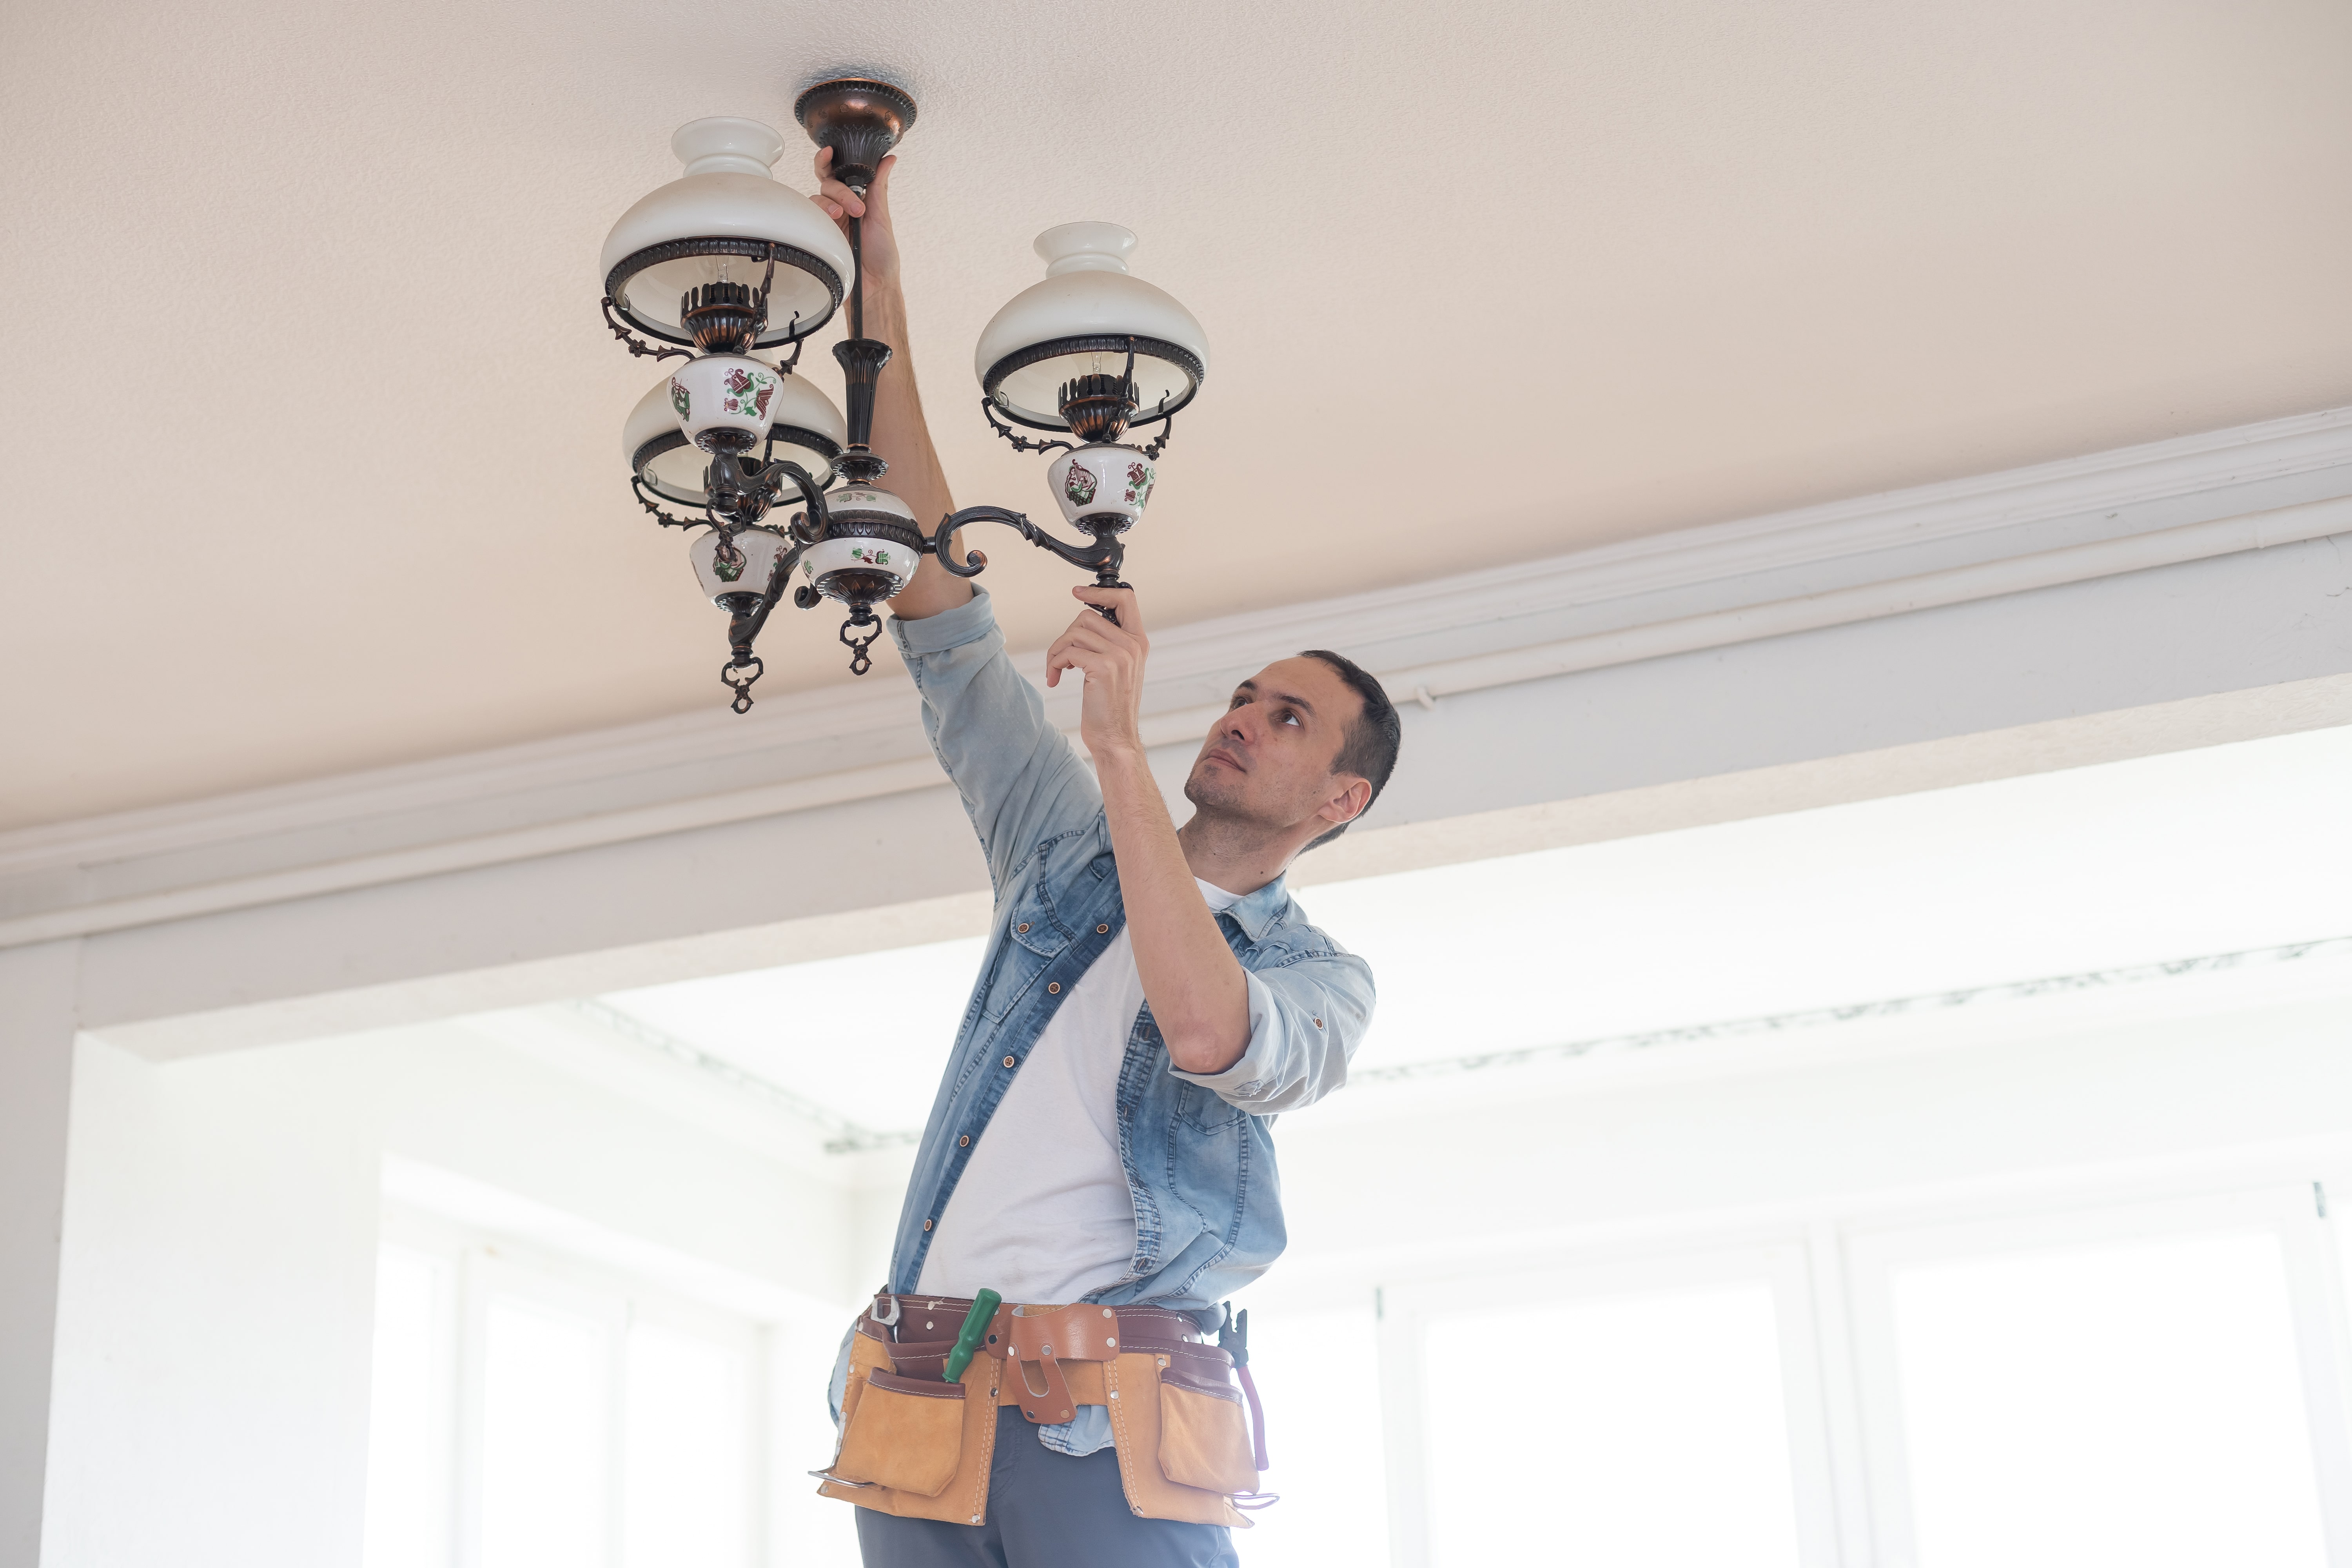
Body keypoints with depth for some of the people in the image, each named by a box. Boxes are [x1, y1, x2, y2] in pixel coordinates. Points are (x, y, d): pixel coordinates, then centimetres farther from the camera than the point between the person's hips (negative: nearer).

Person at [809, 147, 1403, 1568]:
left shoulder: (1323, 978, 9)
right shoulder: (1073, 848, 21)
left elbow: (1207, 1035, -16)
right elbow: (941, 611, 18)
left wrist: (1122, 740, -14)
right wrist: (884, 293, 13)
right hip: (916, 1401, 4)